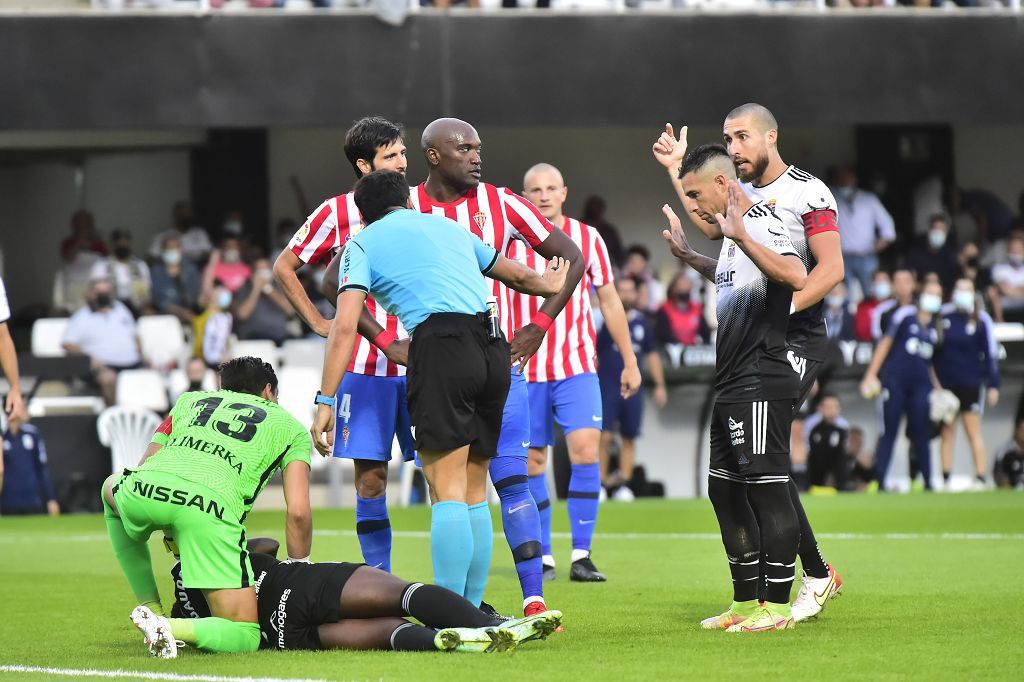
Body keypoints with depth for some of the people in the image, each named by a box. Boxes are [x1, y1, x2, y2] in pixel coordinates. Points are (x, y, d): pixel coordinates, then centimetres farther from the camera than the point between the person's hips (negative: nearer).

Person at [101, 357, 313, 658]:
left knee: (112, 487, 43)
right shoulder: (291, 427, 28)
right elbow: (298, 511, 15)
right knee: (245, 638, 6)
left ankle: (150, 607, 34)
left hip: (145, 486, 3)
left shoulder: (191, 399, 37)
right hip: (213, 502, -3)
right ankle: (172, 628, -21)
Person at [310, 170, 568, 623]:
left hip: (441, 343, -5)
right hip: (495, 346, 5)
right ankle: (472, 611, 13)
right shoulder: (446, 225, 27)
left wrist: (325, 402, -4)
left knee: (448, 492, -11)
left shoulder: (363, 243, 11)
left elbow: (344, 326, -2)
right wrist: (551, 285, 63)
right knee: (474, 494, 12)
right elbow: (515, 275, 41)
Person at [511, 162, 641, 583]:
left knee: (585, 447, -15)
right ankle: (543, 556, 11)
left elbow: (609, 300, 11)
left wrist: (630, 361, 11)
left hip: (577, 366, 0)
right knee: (532, 461, 1)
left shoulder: (588, 239, 4)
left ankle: (581, 556, -11)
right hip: (526, 370, 0)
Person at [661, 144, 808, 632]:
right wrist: (686, 255, 34)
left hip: (762, 384, -11)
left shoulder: (760, 224, -14)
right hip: (732, 386, 11)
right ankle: (746, 602, 19)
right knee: (725, 490, 13)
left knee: (767, 490, -8)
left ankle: (778, 605, -5)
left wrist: (739, 237, -40)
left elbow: (796, 277, -33)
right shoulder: (734, 231, 17)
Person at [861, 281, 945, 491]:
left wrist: (937, 387, 16)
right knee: (888, 433, -3)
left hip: (921, 385, 4)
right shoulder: (906, 315, 1)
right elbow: (886, 343, 0)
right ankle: (880, 480, -3)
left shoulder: (936, 328, 16)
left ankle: (928, 482, 7)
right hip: (895, 381, -4)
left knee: (921, 435, 3)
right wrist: (871, 374, -6)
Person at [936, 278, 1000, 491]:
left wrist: (993, 385, -3)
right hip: (945, 383, 2)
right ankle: (945, 479, 7)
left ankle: (981, 479, -3)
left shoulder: (981, 320, -1)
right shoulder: (942, 315, 3)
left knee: (973, 431, -4)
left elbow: (991, 353, 1)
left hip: (971, 384, -2)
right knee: (947, 432, 4)